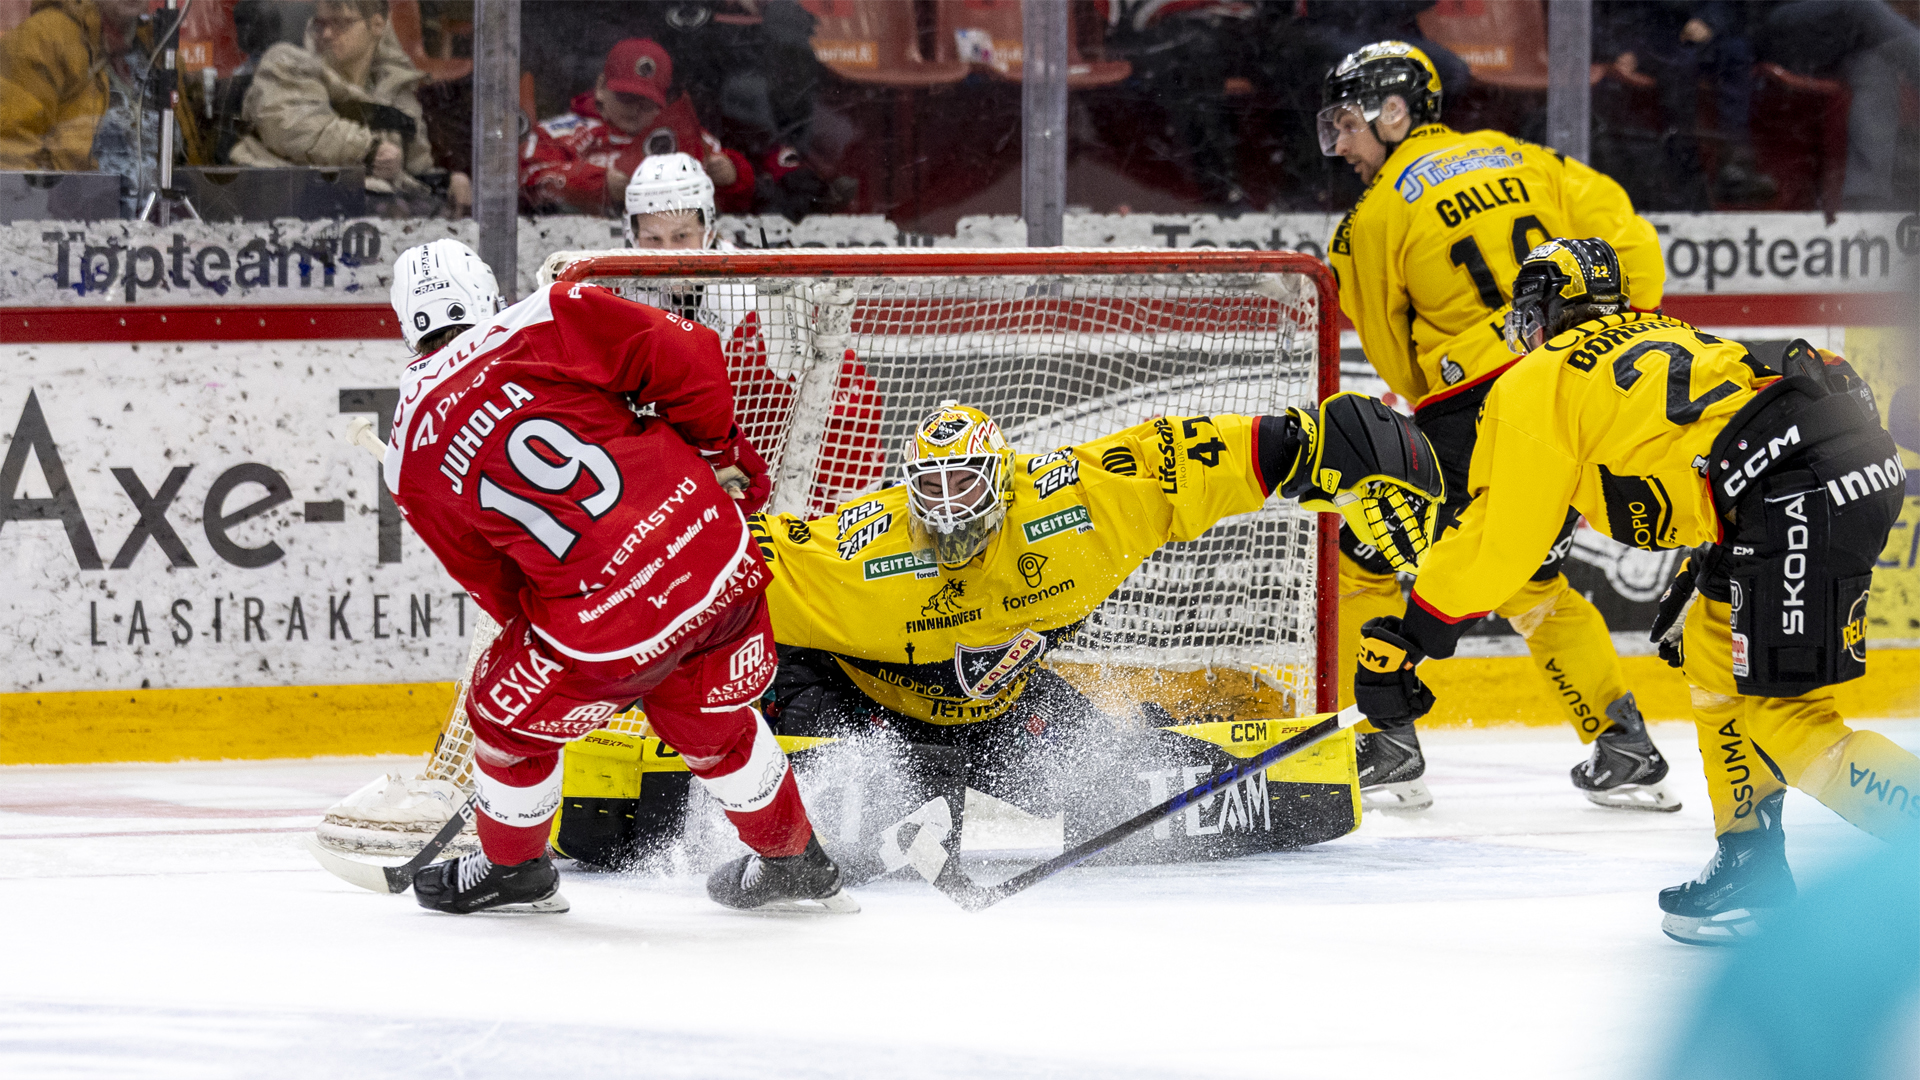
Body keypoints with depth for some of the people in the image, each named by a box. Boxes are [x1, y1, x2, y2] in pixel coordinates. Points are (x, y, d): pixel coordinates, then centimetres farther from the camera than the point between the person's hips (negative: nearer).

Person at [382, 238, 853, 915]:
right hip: (720, 559, 3)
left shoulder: (410, 462, 7)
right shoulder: (550, 322, 2)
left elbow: (495, 586, 14)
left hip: (604, 628, -3)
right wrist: (719, 454, 15)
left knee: (509, 713, 27)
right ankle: (794, 863, 47)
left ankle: (513, 870, 47)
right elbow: (688, 358, -2)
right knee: (710, 719, 31)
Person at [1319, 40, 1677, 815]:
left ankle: (1385, 751, 2)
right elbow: (1628, 238, 9)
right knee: (1532, 582, 24)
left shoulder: (1377, 216, 1)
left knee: (1370, 566, 8)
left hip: (1479, 412, -6)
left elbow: (1396, 361, 7)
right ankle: (1625, 754, 18)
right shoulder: (1519, 158, 14)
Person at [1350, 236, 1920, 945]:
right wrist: (1705, 572, 44)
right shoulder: (1663, 336, 33)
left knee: (1785, 718, -7)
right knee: (1714, 654, 24)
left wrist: (1402, 638, 15)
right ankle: (1749, 865, 23)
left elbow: (1500, 540, 7)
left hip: (1799, 494, -9)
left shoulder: (1539, 382, 9)